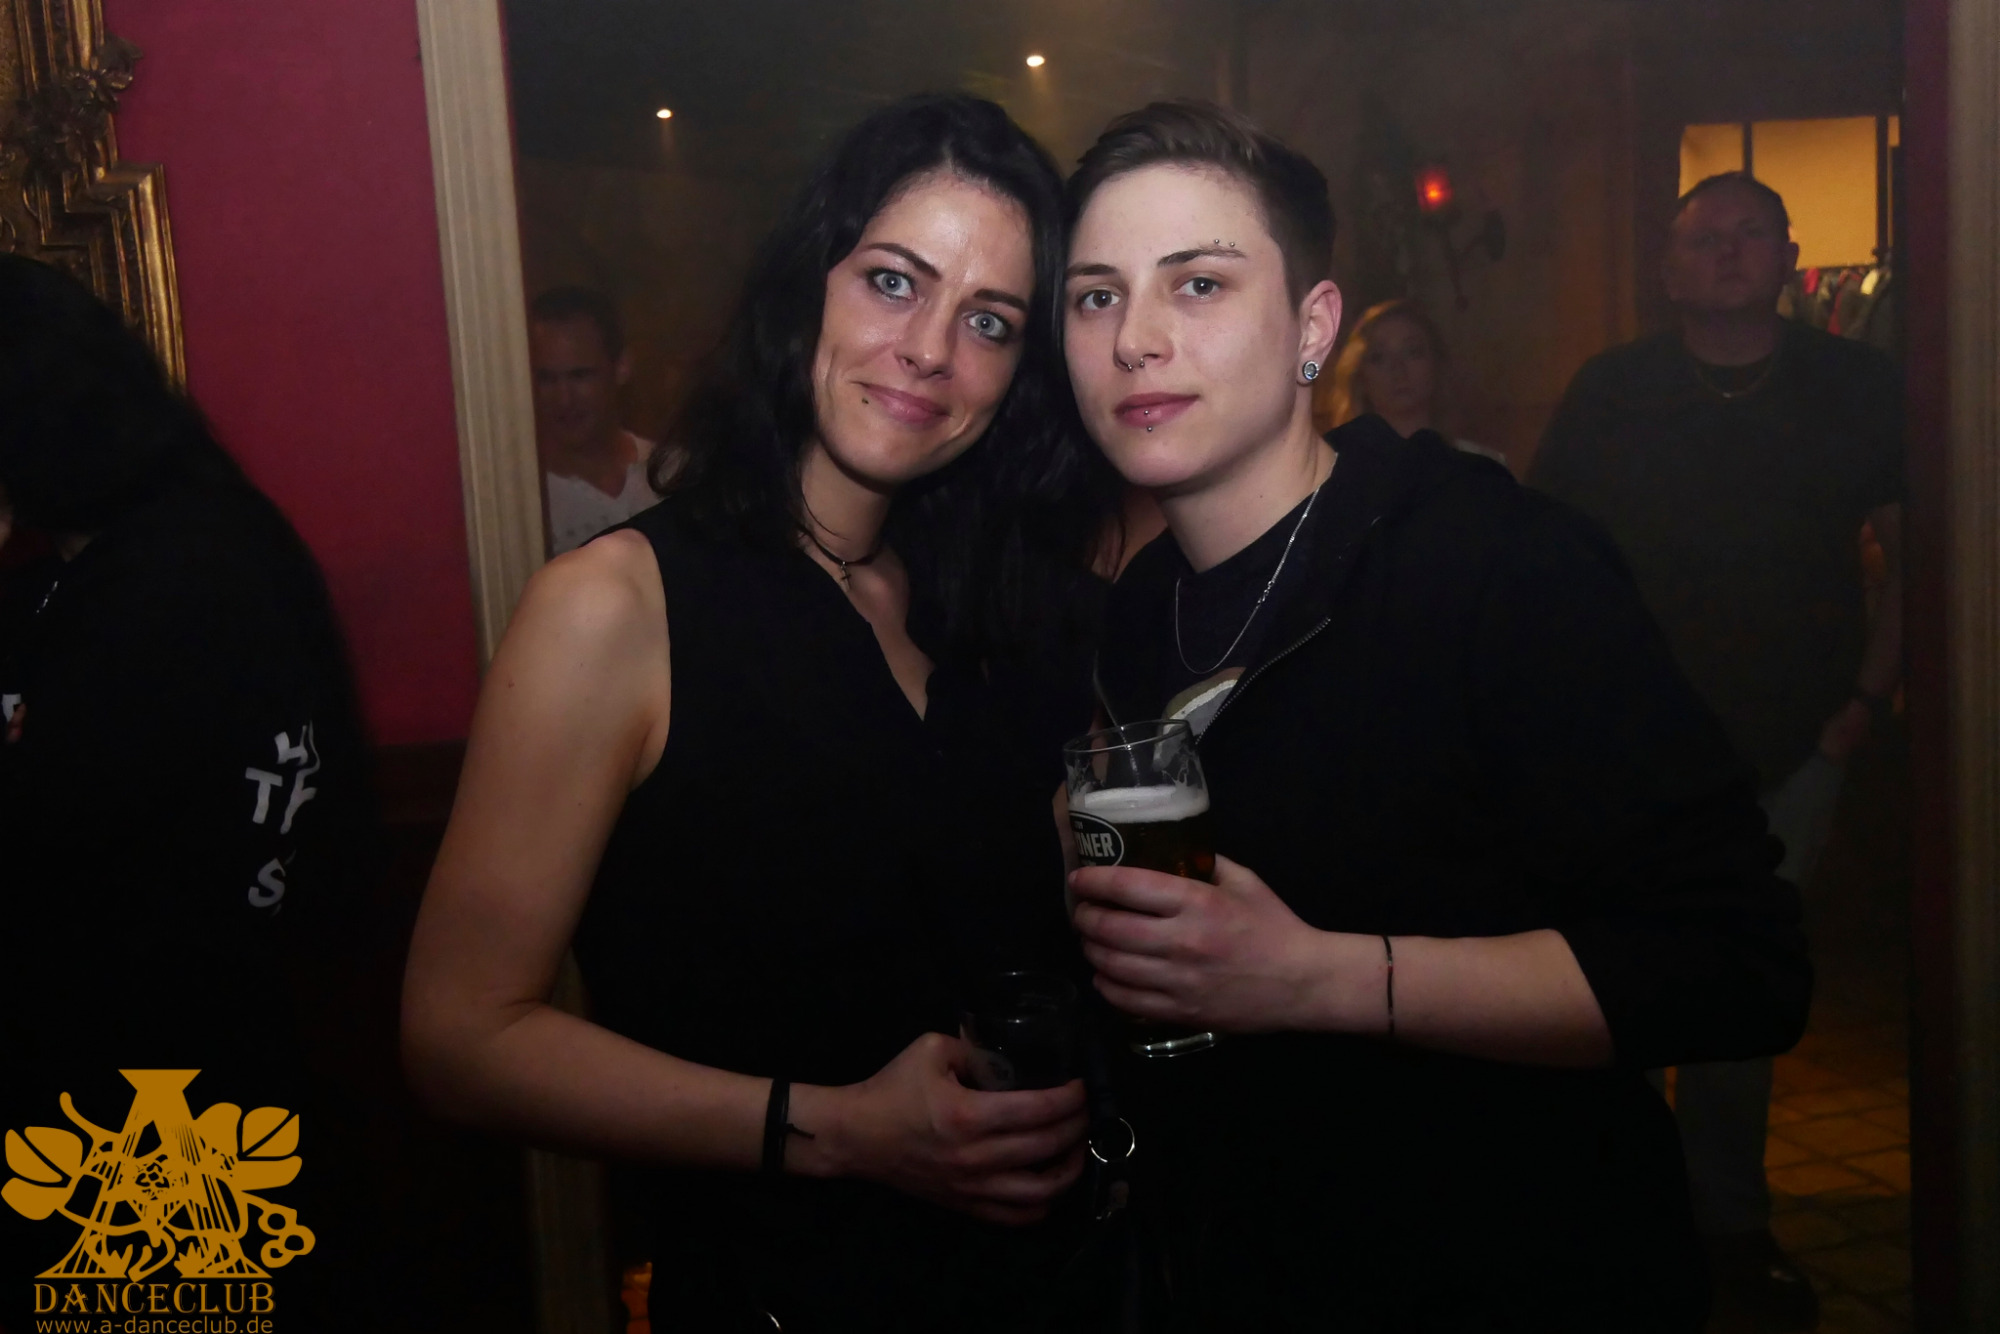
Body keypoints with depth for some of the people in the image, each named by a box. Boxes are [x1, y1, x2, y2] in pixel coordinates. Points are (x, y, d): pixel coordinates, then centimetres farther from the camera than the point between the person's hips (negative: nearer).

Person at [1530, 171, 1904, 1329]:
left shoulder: (1859, 388, 2)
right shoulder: (1611, 393, -1)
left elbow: (1912, 550, 7)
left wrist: (1872, 693, 0)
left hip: (1790, 750, 2)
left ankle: (1733, 1223, 28)